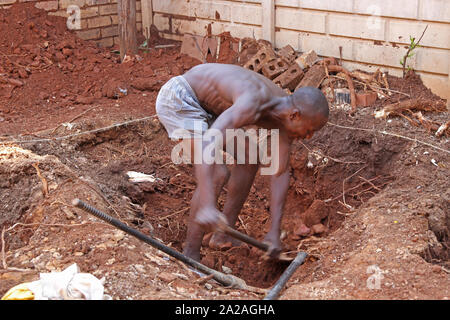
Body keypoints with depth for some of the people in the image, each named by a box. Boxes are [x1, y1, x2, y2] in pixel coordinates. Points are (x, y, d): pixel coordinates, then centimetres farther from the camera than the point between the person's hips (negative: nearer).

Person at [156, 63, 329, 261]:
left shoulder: (286, 108, -7)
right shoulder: (252, 106, -35)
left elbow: (280, 173, -3)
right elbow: (205, 147, -46)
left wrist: (275, 231, -8)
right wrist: (207, 206, -55)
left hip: (202, 103, 10)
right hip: (177, 98, -10)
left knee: (249, 159, 11)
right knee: (217, 174, -20)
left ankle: (224, 235, 19)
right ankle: (190, 254, -8)